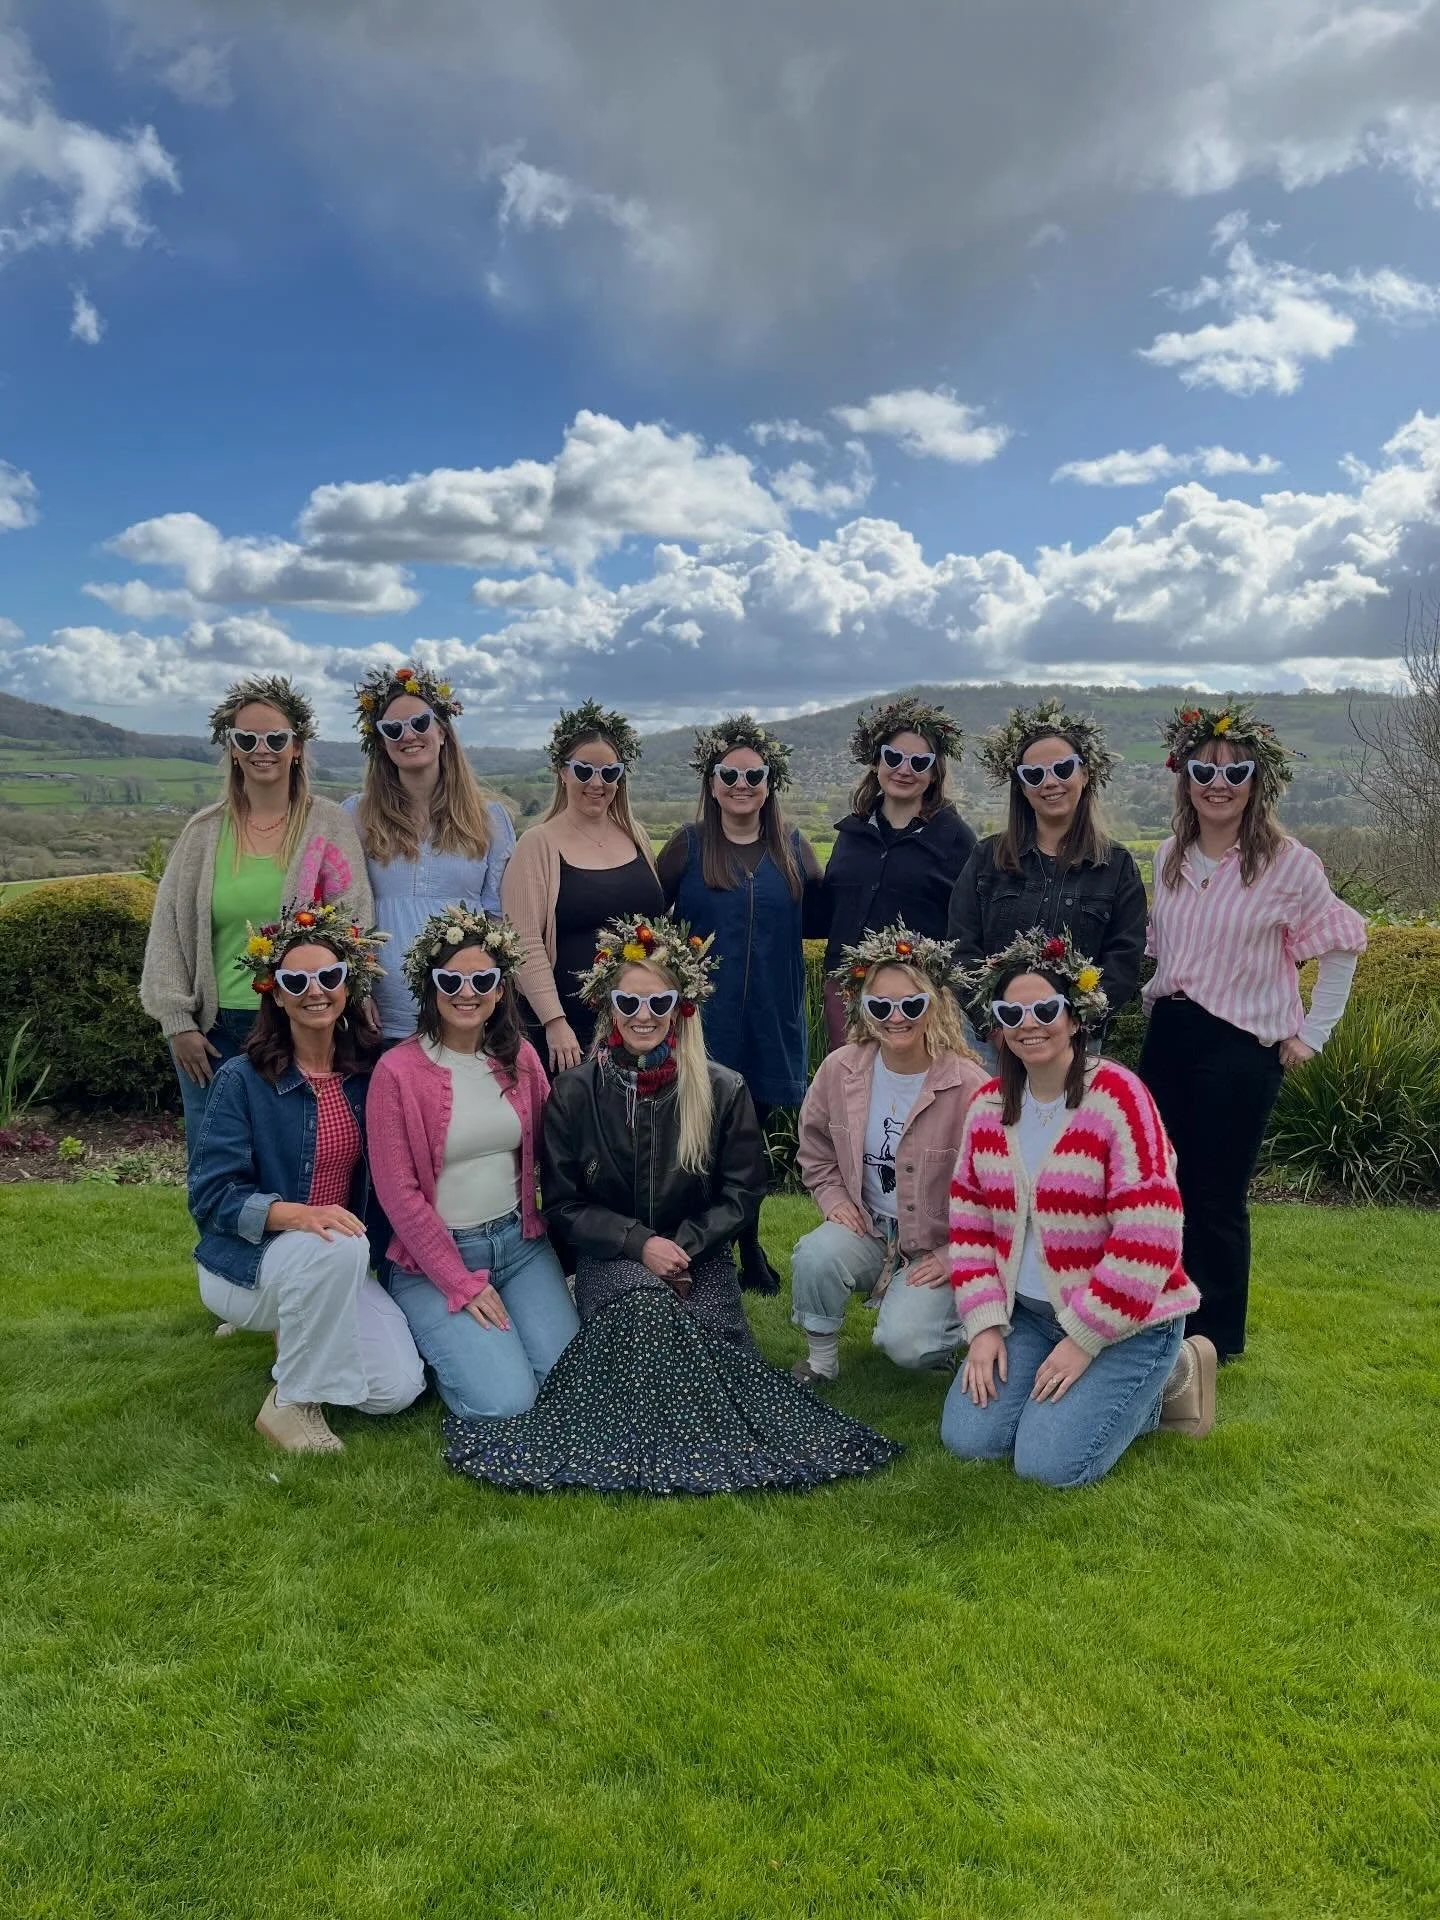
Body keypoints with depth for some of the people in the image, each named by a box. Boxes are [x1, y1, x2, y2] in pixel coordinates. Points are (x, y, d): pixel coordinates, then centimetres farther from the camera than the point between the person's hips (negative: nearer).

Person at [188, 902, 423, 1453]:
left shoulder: (365, 1076, 1)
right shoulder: (242, 1079, -12)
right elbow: (211, 1195, -17)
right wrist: (296, 1214, -32)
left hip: (338, 1264, 5)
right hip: (245, 1262, -4)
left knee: (397, 1390, -15)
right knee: (338, 1249, -37)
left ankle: (294, 1331, 15)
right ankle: (291, 1404, -15)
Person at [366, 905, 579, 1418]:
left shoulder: (520, 1057, 2)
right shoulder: (397, 1071, -13)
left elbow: (546, 1151, 13)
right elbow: (398, 1194, -12)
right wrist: (462, 1284, -12)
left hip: (519, 1241, 4)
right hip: (434, 1255, -4)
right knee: (504, 1401, -16)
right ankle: (442, 1339, 14)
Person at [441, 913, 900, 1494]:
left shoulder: (723, 1090, -1)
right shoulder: (574, 1093, -1)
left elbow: (741, 1194, 3)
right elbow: (562, 1204, 0)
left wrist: (683, 1245, -14)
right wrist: (639, 1243, -14)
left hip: (699, 1260, 1)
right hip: (609, 1262, -1)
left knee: (720, 1381, -23)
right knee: (643, 1301, -37)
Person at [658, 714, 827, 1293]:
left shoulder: (794, 849, 6)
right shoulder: (687, 847, -1)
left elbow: (817, 923, 8)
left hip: (770, 1021, 2)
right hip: (703, 1020, -2)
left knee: (753, 1132, 14)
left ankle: (749, 1247, 30)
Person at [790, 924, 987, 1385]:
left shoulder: (969, 1086, -18)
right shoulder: (839, 1069, -6)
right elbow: (814, 1149, 12)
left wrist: (952, 1258, -12)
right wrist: (834, 1198, -2)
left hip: (939, 1248, -3)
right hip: (866, 1231, 3)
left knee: (904, 1341, -23)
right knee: (814, 1256, -28)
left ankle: (942, 1313, 14)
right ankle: (821, 1359, -1)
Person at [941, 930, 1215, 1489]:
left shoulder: (1117, 1096, -19)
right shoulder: (988, 1105, 1)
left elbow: (1147, 1239, -21)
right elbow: (970, 1224, 5)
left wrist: (1081, 1340, -18)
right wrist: (985, 1325, -6)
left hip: (1123, 1320, -5)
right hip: (1026, 1311, 6)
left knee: (1048, 1463, -14)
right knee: (969, 1439, -6)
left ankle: (1166, 1378, 10)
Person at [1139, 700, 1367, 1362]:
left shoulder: (1288, 863, -11)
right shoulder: (1169, 857, 4)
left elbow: (1343, 946, -3)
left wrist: (1312, 1034, -3)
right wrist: (1158, 1001, 9)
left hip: (1239, 1048, -5)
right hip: (1166, 1036, 5)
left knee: (1216, 1200, 3)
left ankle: (1215, 1340, 21)